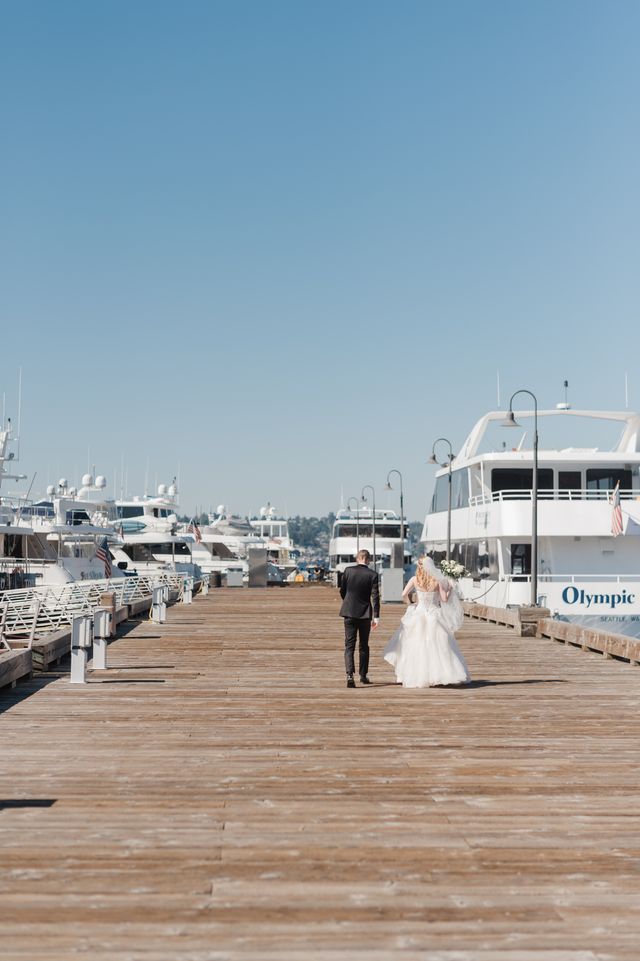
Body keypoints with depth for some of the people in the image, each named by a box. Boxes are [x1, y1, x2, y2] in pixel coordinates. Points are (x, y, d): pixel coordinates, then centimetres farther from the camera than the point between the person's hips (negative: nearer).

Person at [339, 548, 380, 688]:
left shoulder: (348, 570, -3)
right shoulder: (372, 575, -6)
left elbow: (342, 591, 5)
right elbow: (375, 596, -10)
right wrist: (376, 616, -8)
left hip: (349, 612, 0)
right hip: (365, 613, 0)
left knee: (349, 645, 0)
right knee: (364, 645, 15)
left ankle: (350, 675, -17)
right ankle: (363, 676, 22)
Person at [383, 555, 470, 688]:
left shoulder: (415, 579, -5)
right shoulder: (438, 580, -5)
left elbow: (404, 594, -11)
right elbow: (444, 599, -6)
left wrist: (410, 604, 7)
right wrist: (450, 589, 12)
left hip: (419, 615, 0)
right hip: (434, 616, 0)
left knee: (415, 647, 9)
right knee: (440, 646, 5)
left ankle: (412, 677, 10)